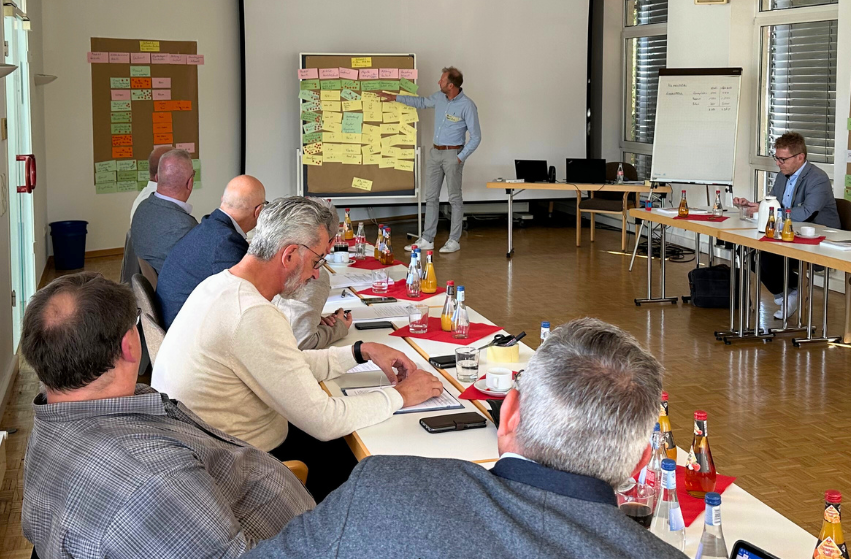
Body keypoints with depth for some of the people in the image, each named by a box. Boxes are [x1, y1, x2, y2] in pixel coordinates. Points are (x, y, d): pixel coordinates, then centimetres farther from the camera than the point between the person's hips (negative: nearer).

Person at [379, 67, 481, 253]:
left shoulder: (467, 106, -15)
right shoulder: (440, 97, 4)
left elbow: (476, 137, -12)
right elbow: (422, 102, 26)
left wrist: (460, 158, -14)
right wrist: (396, 97, 26)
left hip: (452, 154, -7)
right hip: (435, 152, 7)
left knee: (455, 198, 0)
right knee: (431, 197, 8)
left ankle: (454, 240, 7)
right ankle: (427, 239, 13)